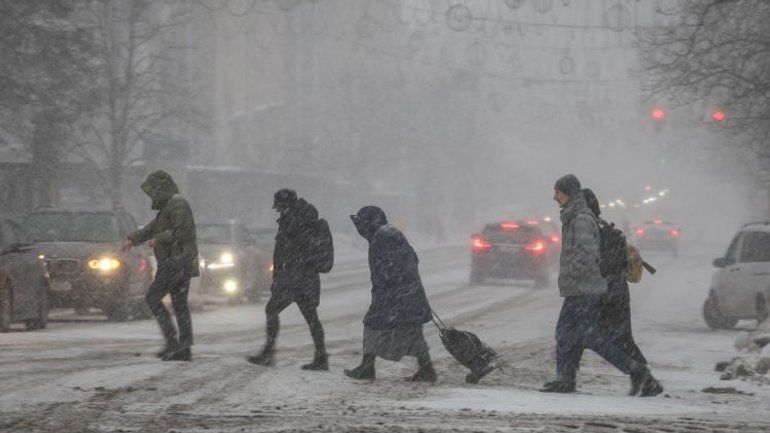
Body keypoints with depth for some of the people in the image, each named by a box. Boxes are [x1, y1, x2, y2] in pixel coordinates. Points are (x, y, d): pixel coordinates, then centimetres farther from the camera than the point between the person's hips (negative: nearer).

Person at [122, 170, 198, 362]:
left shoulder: (178, 205, -13)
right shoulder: (168, 206, 20)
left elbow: (182, 232, -22)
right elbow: (152, 228, 27)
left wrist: (159, 239, -12)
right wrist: (132, 239, 19)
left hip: (176, 262, -10)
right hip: (180, 264, 10)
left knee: (153, 297, -9)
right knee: (180, 304, 8)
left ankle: (172, 340, -14)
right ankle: (184, 351, 7)